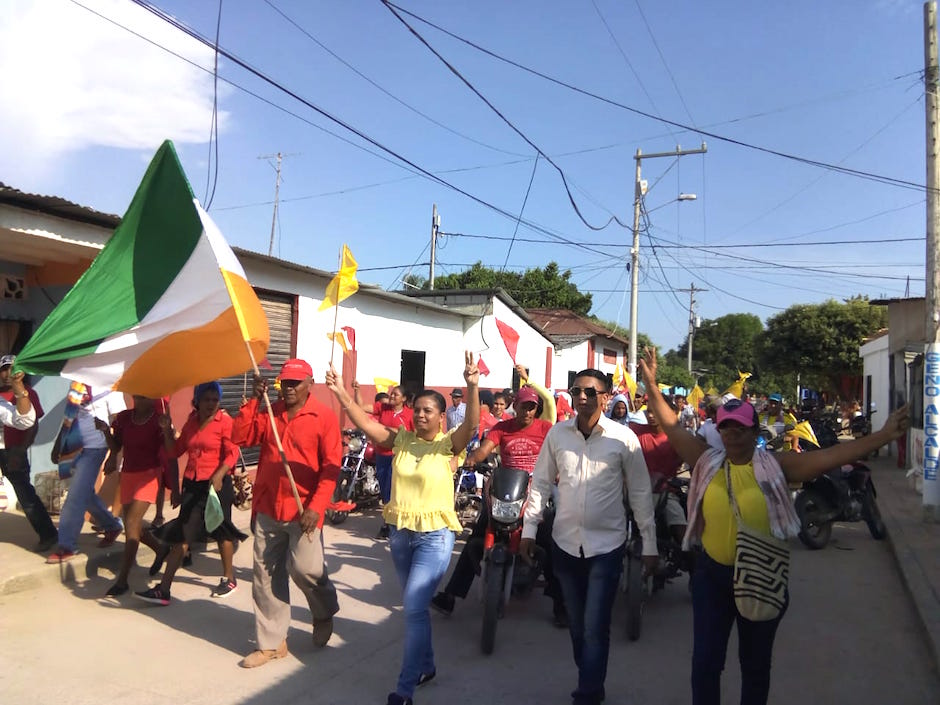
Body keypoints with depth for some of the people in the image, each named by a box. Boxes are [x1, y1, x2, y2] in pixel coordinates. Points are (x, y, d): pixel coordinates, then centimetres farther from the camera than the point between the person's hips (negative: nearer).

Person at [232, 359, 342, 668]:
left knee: (305, 568, -5)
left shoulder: (324, 416, -7)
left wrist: (316, 506, -17)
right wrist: (254, 400, -7)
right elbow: (240, 436, 1)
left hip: (303, 510, -5)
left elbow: (331, 466, -10)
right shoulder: (269, 413, 8)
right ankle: (271, 642, 22)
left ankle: (324, 614, 28)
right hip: (268, 508, 5)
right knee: (266, 574, 9)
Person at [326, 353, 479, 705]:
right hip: (400, 532, 5)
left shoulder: (448, 444, -9)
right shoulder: (402, 439, 1)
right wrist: (341, 394, -23)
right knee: (414, 606, 19)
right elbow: (367, 425, -10)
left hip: (435, 535, -5)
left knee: (413, 608, -9)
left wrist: (472, 387, -44)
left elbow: (471, 424, -28)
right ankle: (426, 666, 40)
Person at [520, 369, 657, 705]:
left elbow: (640, 493, -4)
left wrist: (649, 545, -2)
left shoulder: (623, 437, -10)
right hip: (565, 542, 4)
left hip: (606, 544, -3)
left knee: (595, 628, -2)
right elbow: (541, 482, 4)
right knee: (576, 625, 17)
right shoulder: (557, 433, -3)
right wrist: (529, 528, 1)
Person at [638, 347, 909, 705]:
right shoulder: (706, 461, -3)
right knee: (705, 661, 7)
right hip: (711, 574, 1)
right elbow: (671, 427, -2)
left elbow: (830, 456, -13)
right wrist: (651, 384, -5)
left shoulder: (775, 466, -8)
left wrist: (883, 436, -21)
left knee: (755, 662, 18)